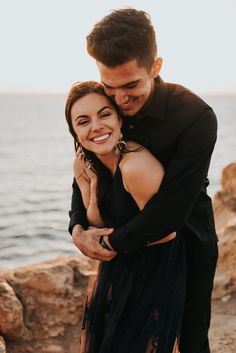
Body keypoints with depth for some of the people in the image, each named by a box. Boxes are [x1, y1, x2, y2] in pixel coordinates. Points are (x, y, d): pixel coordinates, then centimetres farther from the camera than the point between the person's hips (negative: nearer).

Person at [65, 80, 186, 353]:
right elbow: (96, 225, -7)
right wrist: (94, 180, -18)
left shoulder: (136, 165, -31)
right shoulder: (84, 165, -6)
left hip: (155, 273, -7)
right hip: (117, 269, 7)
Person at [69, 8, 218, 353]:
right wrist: (78, 227, -16)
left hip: (186, 240, -4)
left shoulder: (196, 118, -26)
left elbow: (173, 208, -28)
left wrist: (114, 243, -23)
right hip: (134, 242, 5)